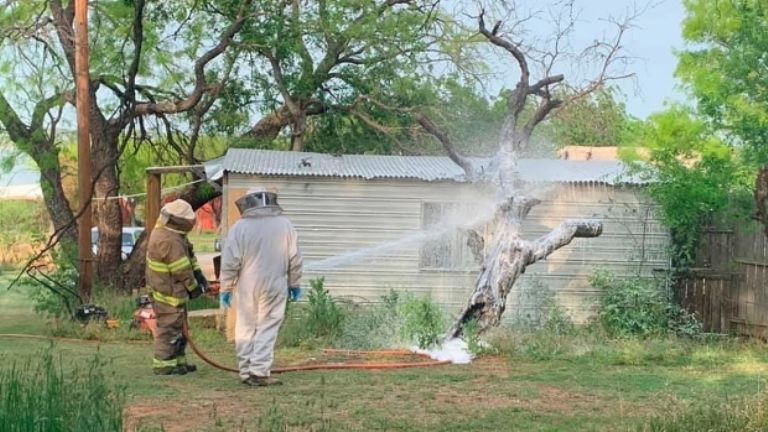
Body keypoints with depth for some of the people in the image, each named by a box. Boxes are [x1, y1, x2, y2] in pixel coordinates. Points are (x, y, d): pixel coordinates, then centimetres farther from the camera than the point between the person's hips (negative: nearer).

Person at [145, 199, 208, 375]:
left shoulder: (172, 231, 7)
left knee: (179, 326, 18)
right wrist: (194, 287, -9)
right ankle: (163, 364, 2)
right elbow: (182, 270, -22)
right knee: (169, 327, -4)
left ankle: (178, 360, 27)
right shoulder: (169, 241, -27)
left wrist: (198, 274, 4)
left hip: (173, 289, 11)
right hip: (168, 293, -11)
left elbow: (189, 255, 12)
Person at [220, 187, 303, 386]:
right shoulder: (285, 225, 0)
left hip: (247, 288, 0)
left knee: (246, 330, 9)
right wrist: (294, 283, 17)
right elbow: (295, 259, 5)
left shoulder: (240, 227, -5)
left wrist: (226, 288, 5)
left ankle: (246, 372, 12)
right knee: (267, 329, 2)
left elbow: (230, 262, -5)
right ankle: (259, 371, -6)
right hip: (274, 287, 0)